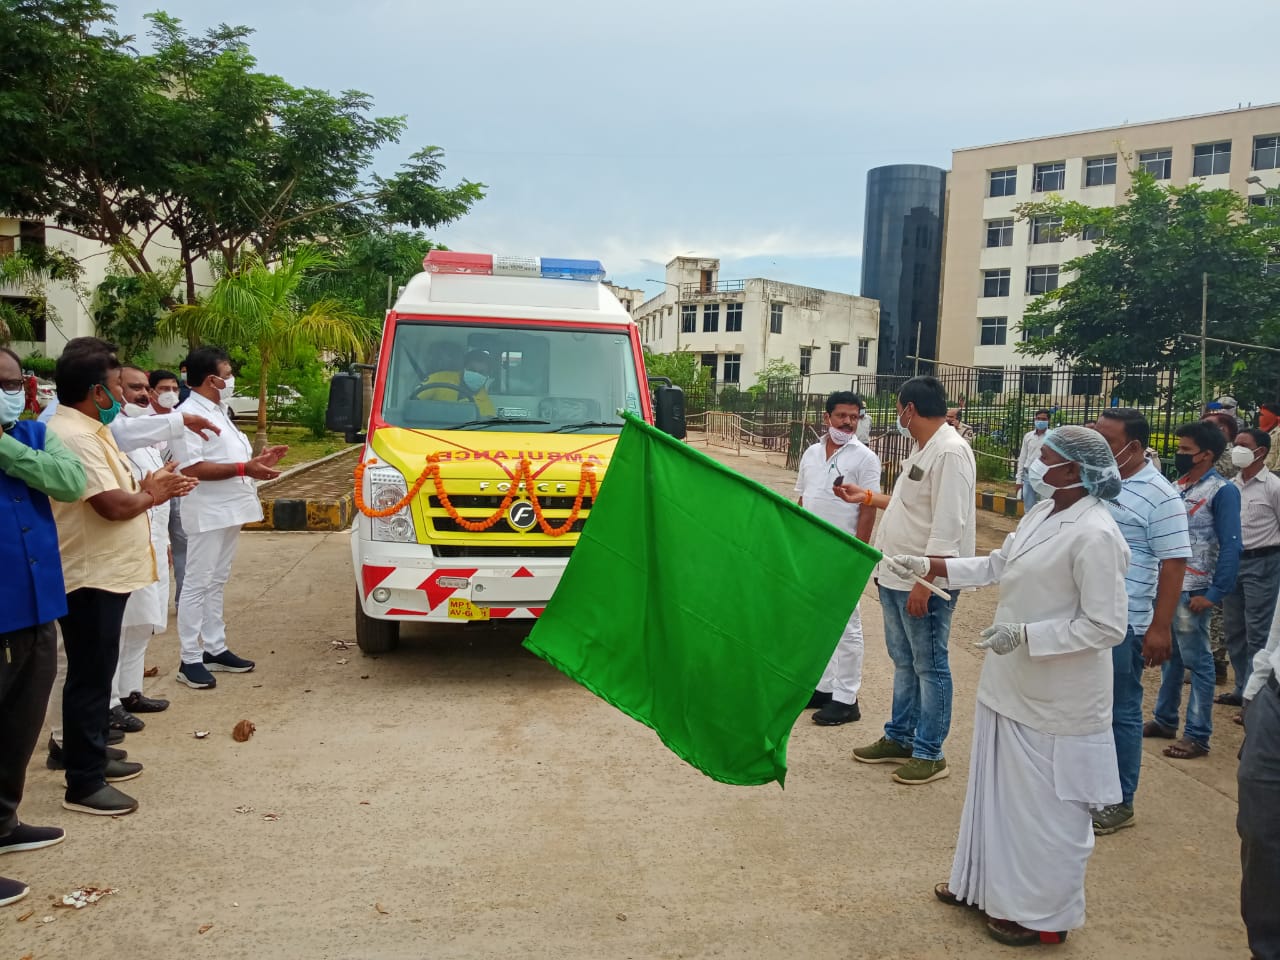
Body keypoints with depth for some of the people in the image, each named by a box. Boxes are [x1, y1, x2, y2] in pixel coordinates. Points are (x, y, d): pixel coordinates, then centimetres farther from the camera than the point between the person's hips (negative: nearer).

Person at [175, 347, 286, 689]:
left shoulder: (218, 412, 16)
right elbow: (191, 467, -25)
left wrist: (256, 459, 9)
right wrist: (244, 468, -28)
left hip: (229, 510, 10)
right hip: (207, 513, -10)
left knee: (217, 583, 15)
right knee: (197, 585, -4)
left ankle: (215, 650, 23)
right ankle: (190, 660, 2)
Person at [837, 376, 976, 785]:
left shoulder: (950, 452, -19)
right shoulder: (922, 449, 13)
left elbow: (947, 529, -24)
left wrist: (924, 583, -25)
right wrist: (866, 497, 29)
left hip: (925, 584, -10)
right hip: (895, 578, 10)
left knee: (929, 668, 3)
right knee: (904, 662, 19)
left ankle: (929, 754, 14)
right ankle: (900, 738, 32)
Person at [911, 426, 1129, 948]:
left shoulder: (1095, 536, -23)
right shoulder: (1042, 512, 3)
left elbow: (1106, 627, -22)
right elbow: (998, 564, 14)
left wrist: (1025, 634, -24)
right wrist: (930, 566, 9)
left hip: (1055, 700, -8)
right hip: (1012, 684, 9)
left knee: (1046, 805, 8)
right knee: (998, 789, 22)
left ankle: (1044, 915, 27)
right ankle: (988, 884, 40)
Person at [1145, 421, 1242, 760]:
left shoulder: (1222, 491, -10)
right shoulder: (1176, 485, 11)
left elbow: (1231, 546, -13)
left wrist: (1214, 594, -16)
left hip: (1191, 591, -7)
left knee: (1196, 661, 2)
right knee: (1167, 655, 17)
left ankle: (1198, 735, 11)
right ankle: (1164, 719, 29)